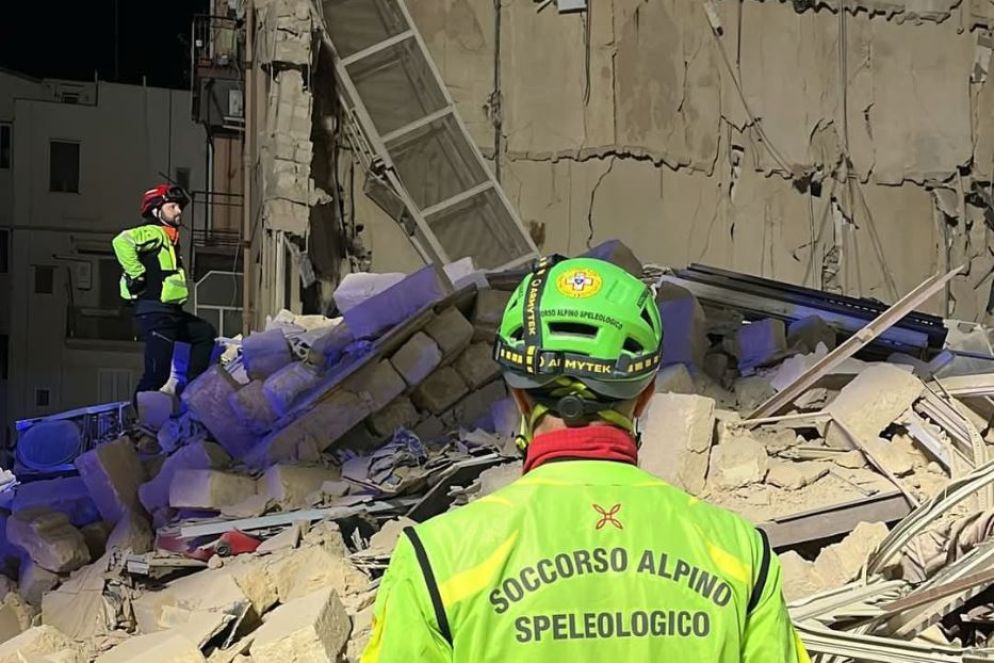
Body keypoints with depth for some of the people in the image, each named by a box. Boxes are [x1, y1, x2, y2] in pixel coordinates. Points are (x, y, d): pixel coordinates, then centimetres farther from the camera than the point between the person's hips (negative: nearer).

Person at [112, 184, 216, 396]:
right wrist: (136, 274, -22)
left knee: (205, 333, 23)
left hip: (172, 313, 10)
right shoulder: (153, 233, -8)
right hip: (155, 313, -10)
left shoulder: (169, 238, 21)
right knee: (157, 373, -13)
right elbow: (122, 242, -27)